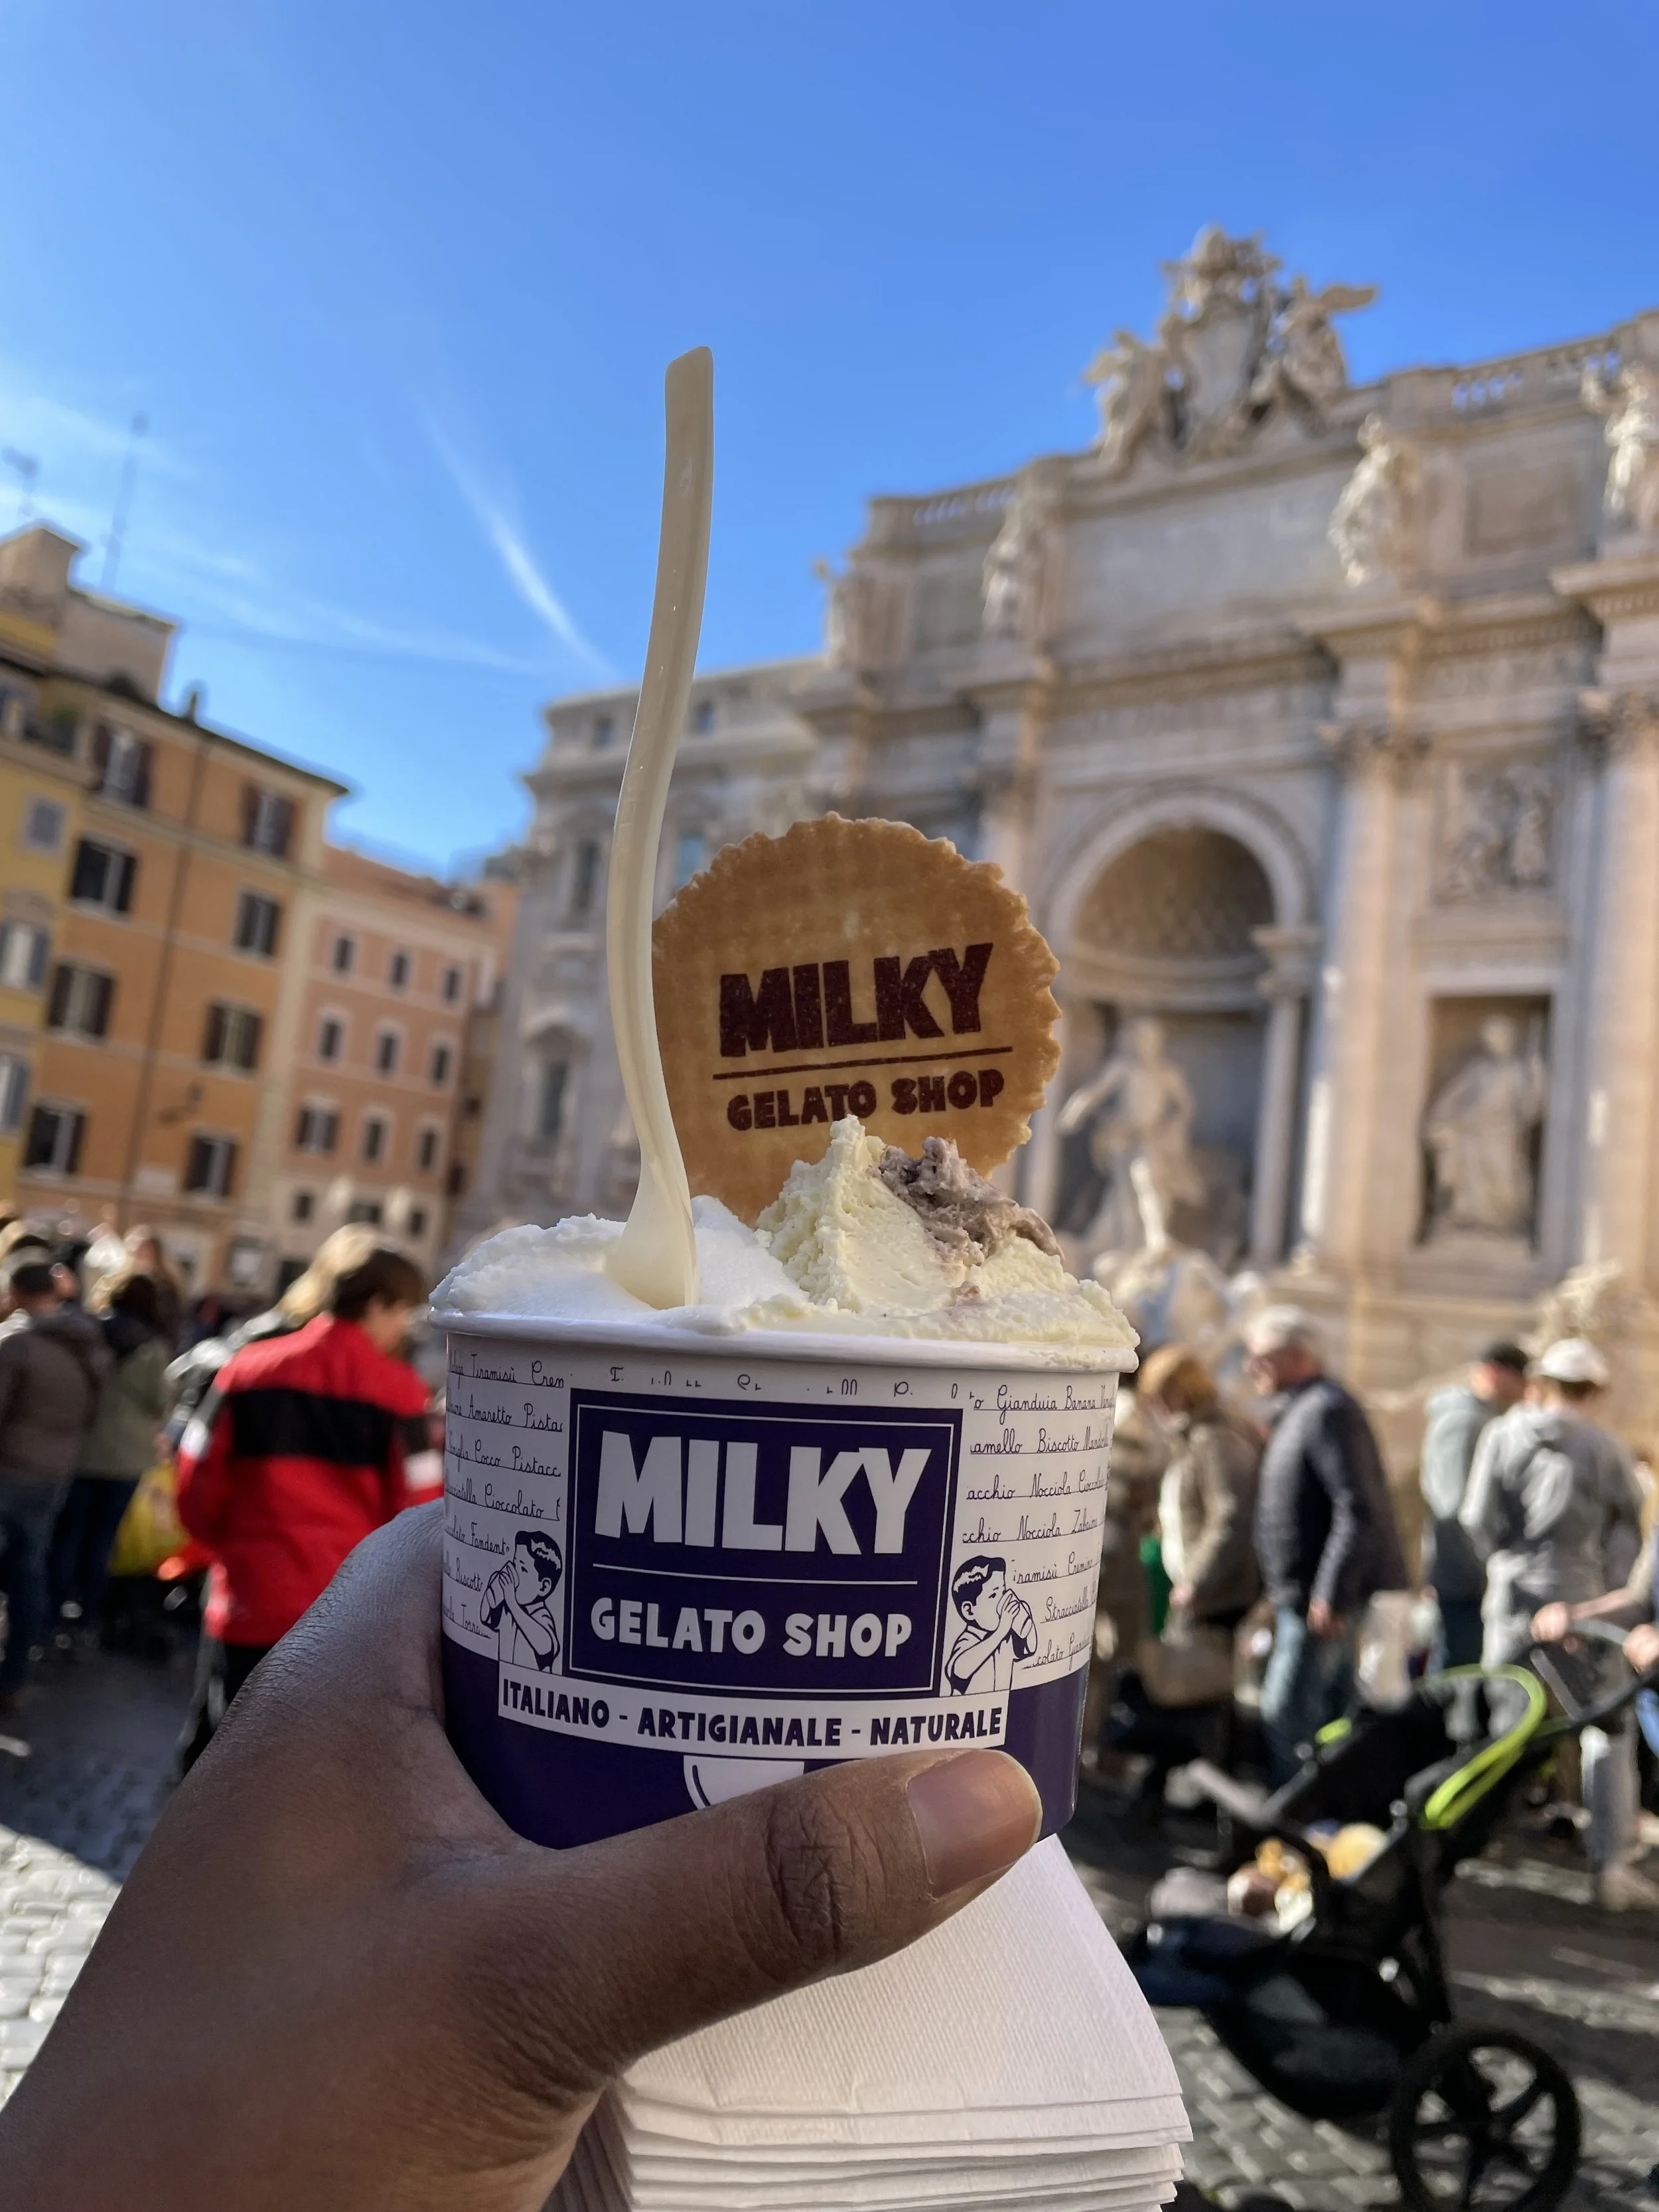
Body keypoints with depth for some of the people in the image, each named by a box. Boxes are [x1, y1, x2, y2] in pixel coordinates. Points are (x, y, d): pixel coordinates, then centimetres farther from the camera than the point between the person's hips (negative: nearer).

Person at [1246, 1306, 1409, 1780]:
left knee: (1286, 1716, -7)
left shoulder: (1327, 1411, -17)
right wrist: (1280, 1595, 20)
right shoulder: (1299, 1410, 15)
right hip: (1303, 1598, 10)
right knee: (1330, 1714, 17)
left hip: (1322, 1602, -10)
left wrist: (1330, 1595, -25)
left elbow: (1358, 1509, -24)